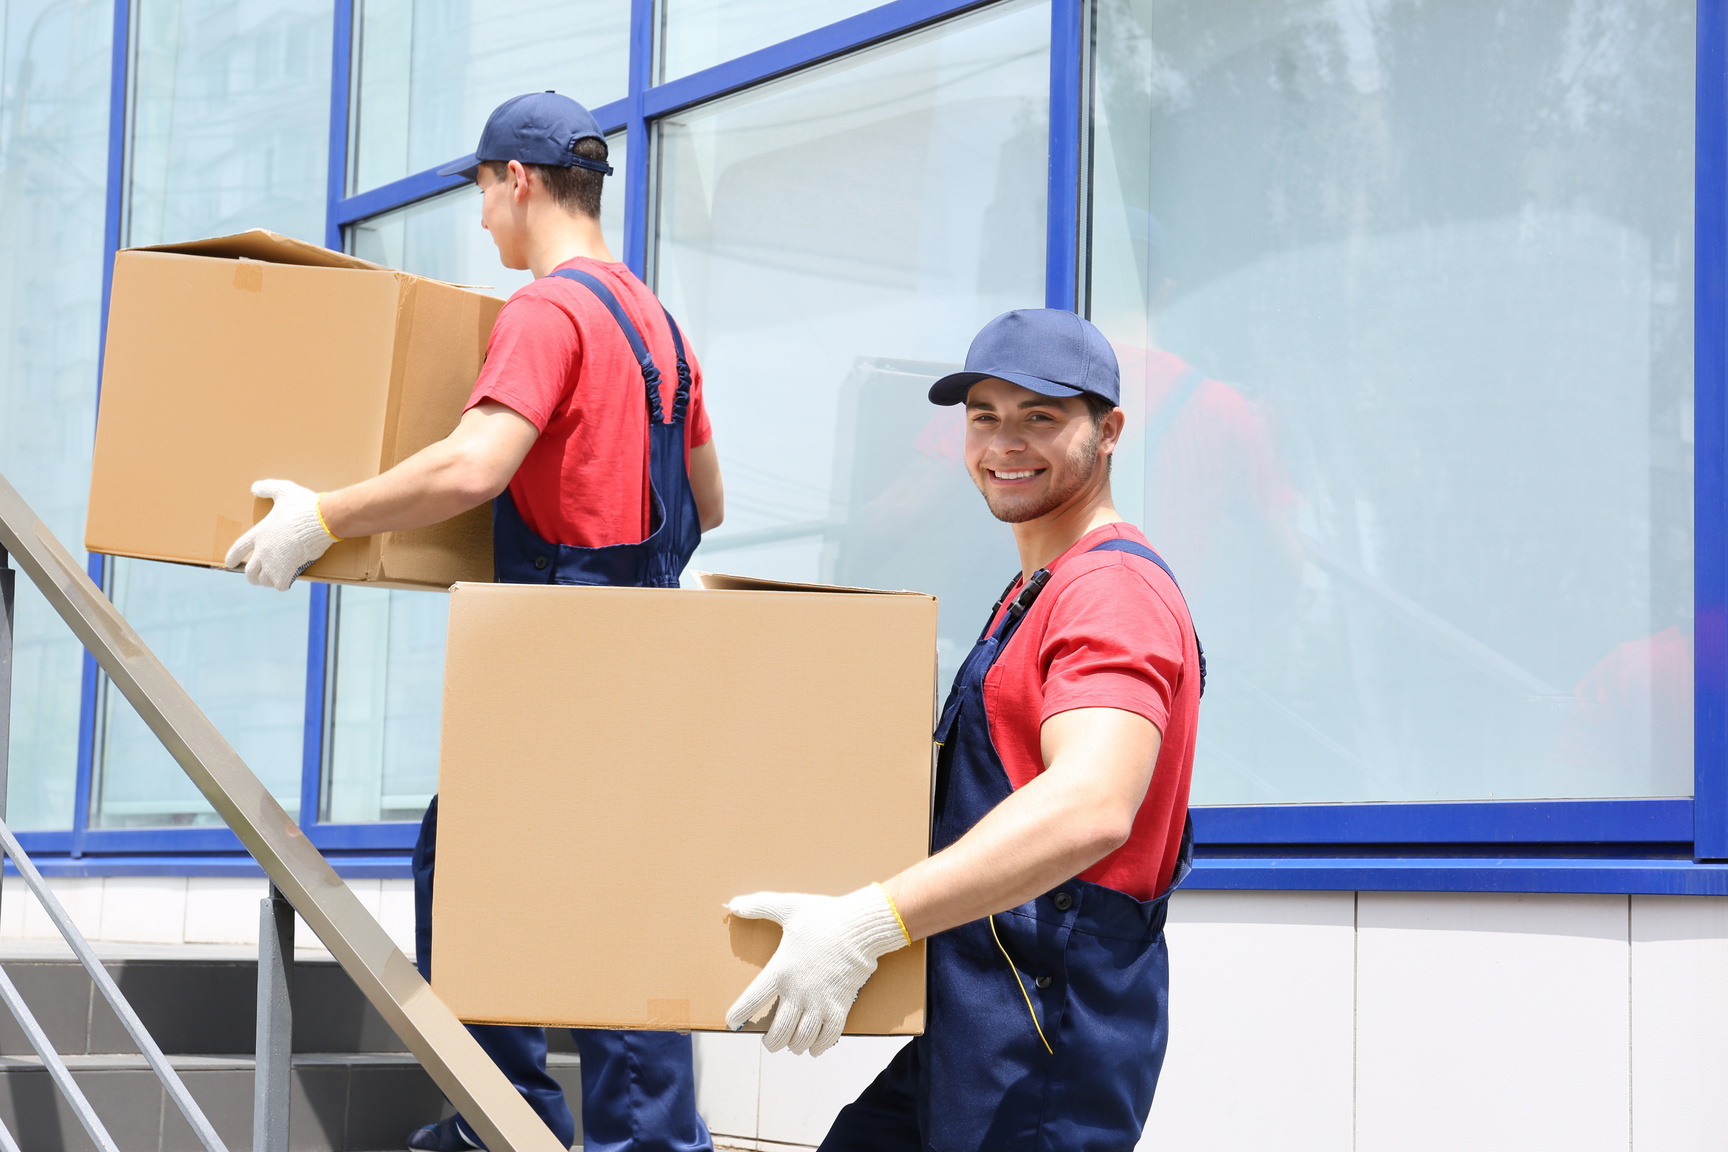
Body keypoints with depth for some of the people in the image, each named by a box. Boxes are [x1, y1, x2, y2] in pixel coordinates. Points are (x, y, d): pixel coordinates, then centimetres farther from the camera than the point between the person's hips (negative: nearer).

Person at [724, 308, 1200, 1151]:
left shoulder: (1115, 590, -15)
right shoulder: (1037, 593, 21)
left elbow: (1091, 806, -32)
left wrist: (867, 924, -38)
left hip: (1048, 1057, -10)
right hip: (978, 1031, 10)